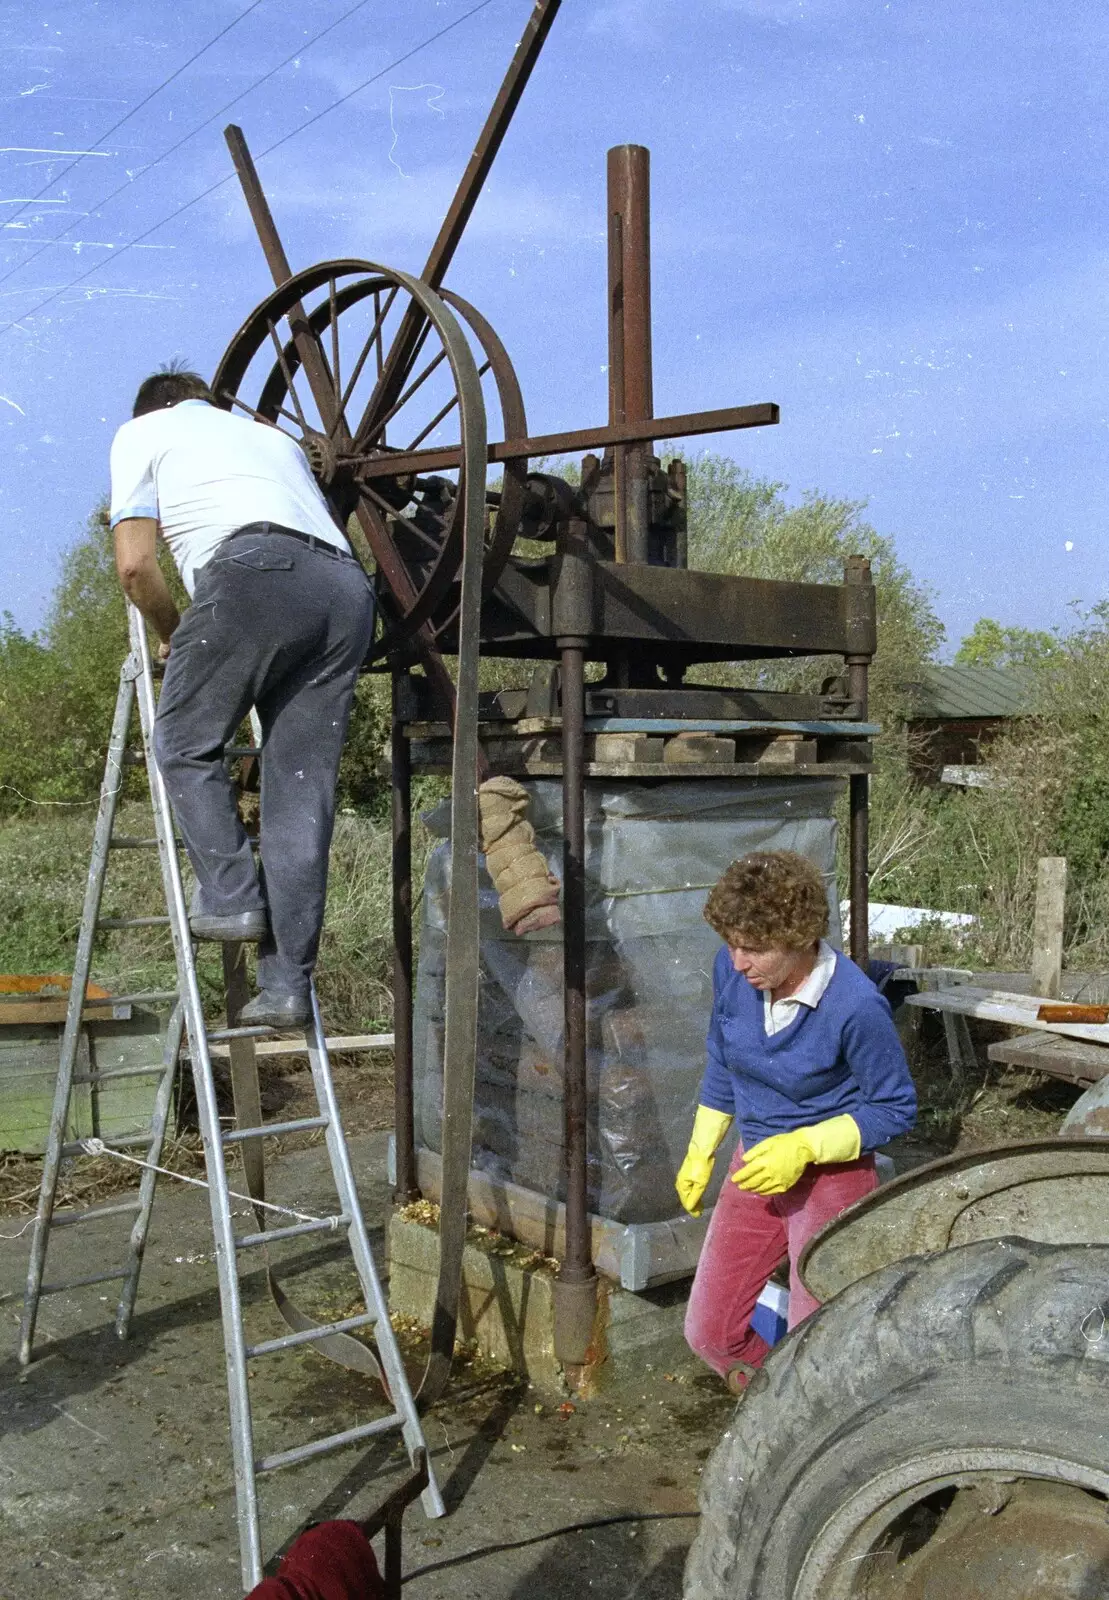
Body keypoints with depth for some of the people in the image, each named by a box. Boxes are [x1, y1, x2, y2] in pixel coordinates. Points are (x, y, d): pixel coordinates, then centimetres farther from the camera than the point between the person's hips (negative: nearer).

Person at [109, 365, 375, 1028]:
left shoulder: (143, 431, 25)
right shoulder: (273, 434, 41)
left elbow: (136, 564, 13)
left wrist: (173, 637, 30)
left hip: (253, 570, -5)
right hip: (349, 588, 5)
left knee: (186, 745, 13)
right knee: (303, 788, 4)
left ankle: (230, 898, 2)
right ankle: (288, 984, 4)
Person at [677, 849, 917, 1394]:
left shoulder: (856, 1006, -26)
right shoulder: (731, 971, -10)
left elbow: (896, 1109, -13)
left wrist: (803, 1147, -23)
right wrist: (699, 1155, 15)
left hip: (831, 1176, -5)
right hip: (755, 1168, 6)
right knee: (708, 1334, 10)